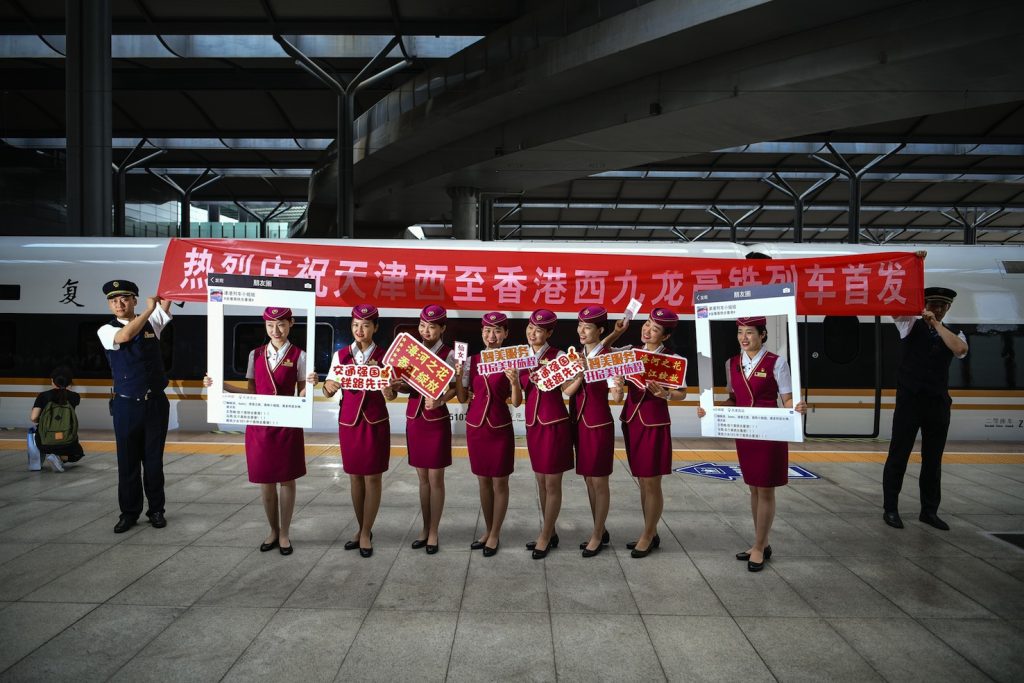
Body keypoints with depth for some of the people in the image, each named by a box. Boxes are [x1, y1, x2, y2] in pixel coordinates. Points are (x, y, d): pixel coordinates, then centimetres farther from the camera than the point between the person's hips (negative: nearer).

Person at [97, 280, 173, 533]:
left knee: (154, 460, 10)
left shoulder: (151, 323, 6)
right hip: (126, 405, -1)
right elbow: (125, 336, -22)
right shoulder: (106, 331, -2)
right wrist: (149, 309, -20)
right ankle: (129, 512, 22)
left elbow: (166, 306, -5)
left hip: (156, 402, 1)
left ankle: (156, 510, 22)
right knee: (127, 461, 7)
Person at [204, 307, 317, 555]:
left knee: (286, 479, 7)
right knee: (265, 480, 10)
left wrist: (311, 384, -23)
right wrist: (220, 385, -3)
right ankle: (273, 531, 27)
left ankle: (284, 534, 21)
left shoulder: (299, 356, -3)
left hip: (287, 424, -3)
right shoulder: (255, 354, 6)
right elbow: (251, 393, 8)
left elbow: (301, 395, -2)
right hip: (259, 424, 3)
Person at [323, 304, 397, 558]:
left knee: (372, 477, 2)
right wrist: (329, 385, -19)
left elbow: (390, 396, -7)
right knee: (355, 475, 11)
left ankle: (366, 533, 14)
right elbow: (328, 391, 4)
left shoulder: (383, 356, -3)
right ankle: (362, 529, 26)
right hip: (348, 421, 2)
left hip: (375, 422, -2)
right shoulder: (341, 355, 2)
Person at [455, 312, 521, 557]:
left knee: (499, 481, 7)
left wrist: (514, 381, -26)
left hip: (500, 427, -3)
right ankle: (487, 530, 30)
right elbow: (462, 398, 6)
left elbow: (516, 402, -9)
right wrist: (458, 374, -9)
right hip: (475, 426, 4)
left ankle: (495, 534, 21)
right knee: (483, 480, 15)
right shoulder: (472, 360, 2)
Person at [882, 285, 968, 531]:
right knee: (898, 456, 1)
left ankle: (929, 511, 23)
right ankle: (890, 509, 11)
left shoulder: (953, 334, 9)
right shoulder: (912, 325, 3)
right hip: (909, 401, -3)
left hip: (939, 404, 3)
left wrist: (936, 323, -12)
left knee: (933, 459, 11)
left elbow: (960, 349, -14)